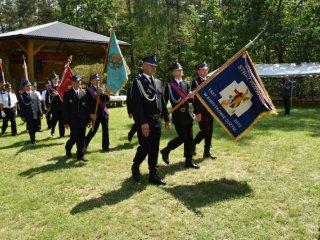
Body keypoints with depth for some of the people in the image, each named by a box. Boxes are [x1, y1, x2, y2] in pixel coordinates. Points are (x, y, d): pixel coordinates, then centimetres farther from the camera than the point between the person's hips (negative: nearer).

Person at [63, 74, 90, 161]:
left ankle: (80, 155, 14)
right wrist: (66, 122, -8)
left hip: (82, 121, 3)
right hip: (73, 120, -3)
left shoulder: (83, 93, 9)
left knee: (82, 138, 5)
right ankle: (68, 148, 28)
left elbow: (86, 107, 10)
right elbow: (65, 108, -4)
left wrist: (88, 120, 7)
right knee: (74, 137, -2)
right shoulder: (67, 93, -1)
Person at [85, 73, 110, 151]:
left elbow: (108, 98, 1)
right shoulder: (89, 90, -6)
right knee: (94, 130, 4)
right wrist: (91, 113, -16)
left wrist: (103, 93, -17)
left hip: (104, 113, 5)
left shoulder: (102, 89, 11)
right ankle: (85, 144, 24)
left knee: (105, 129, 5)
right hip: (95, 114, -5)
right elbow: (88, 103, -10)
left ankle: (105, 146, 15)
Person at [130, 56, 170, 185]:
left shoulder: (157, 82, 14)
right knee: (145, 147, -3)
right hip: (144, 121, -6)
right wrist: (143, 123, -22)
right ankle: (135, 167, 24)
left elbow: (162, 101, 17)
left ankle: (153, 174, 18)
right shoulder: (138, 82, -8)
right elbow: (137, 105, -16)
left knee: (155, 149, 9)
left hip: (156, 121, 7)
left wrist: (167, 118, 14)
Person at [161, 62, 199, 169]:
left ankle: (189, 161, 16)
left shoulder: (187, 83, 12)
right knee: (182, 137, -8)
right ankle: (165, 151, 15)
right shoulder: (169, 85, -4)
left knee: (189, 138, 7)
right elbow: (165, 100, -5)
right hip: (177, 114, -6)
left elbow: (190, 100, 5)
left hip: (187, 113, 6)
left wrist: (191, 97, -19)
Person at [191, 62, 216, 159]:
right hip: (201, 111, -7)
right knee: (205, 130, -9)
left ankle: (207, 152, 18)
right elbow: (194, 98, -12)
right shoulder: (195, 81, -7)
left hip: (210, 110, 7)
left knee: (210, 131, 8)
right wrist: (197, 113, -17)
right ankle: (193, 144, 15)